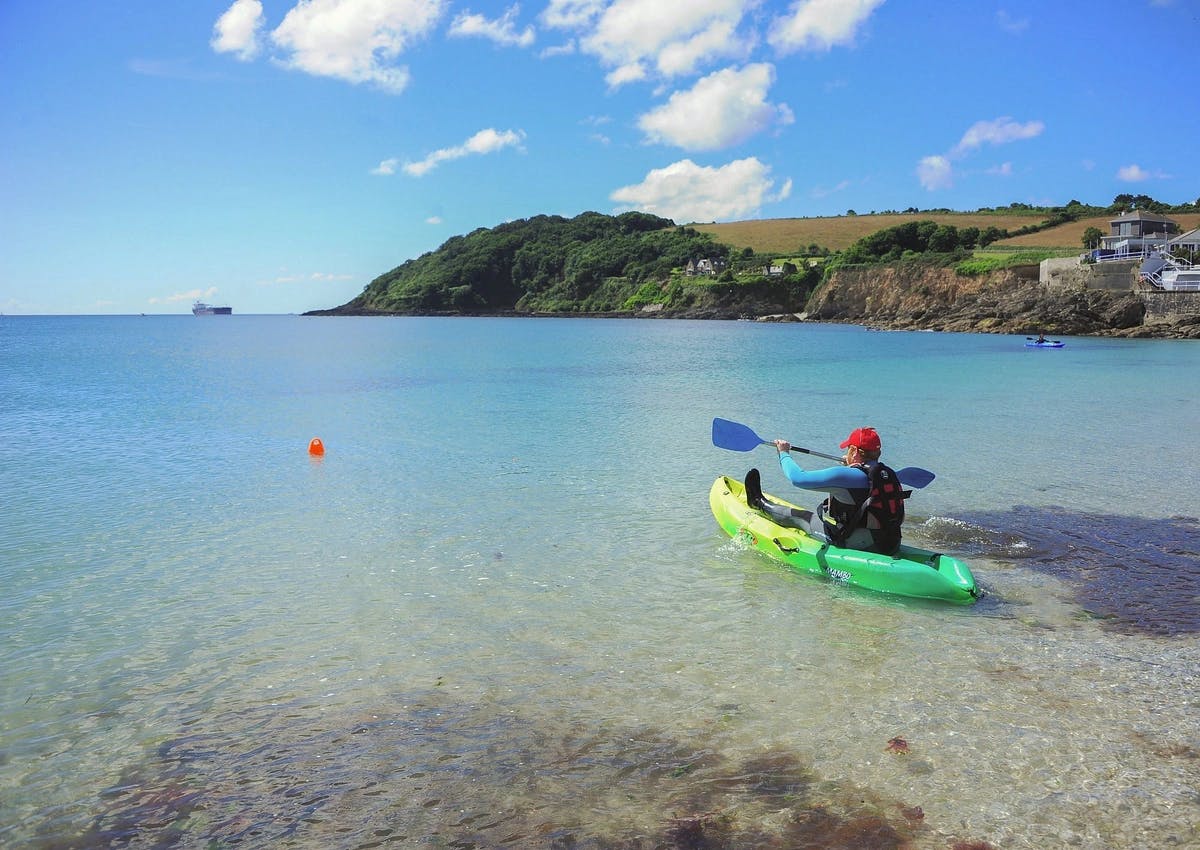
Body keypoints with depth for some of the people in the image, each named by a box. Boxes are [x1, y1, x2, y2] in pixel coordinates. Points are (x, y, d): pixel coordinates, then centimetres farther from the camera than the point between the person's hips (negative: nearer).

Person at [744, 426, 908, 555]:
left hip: (855, 546, -7)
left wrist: (784, 453, 3)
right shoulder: (891, 474, 1)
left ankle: (760, 503, 40)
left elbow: (798, 477, -14)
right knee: (820, 513, 27)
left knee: (799, 516, 15)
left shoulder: (845, 475, -20)